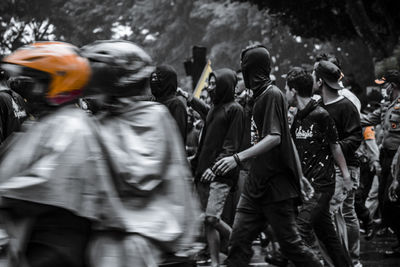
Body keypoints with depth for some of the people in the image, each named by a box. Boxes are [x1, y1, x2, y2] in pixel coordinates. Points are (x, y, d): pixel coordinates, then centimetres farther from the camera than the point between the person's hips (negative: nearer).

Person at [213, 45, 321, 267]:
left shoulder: (272, 95, -12)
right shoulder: (260, 96, 16)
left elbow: (274, 138, -23)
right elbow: (287, 140, 20)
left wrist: (238, 158, -33)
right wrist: (300, 177, 23)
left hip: (277, 186, -9)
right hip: (257, 186, 9)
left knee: (291, 244, -3)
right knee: (239, 241, 2)